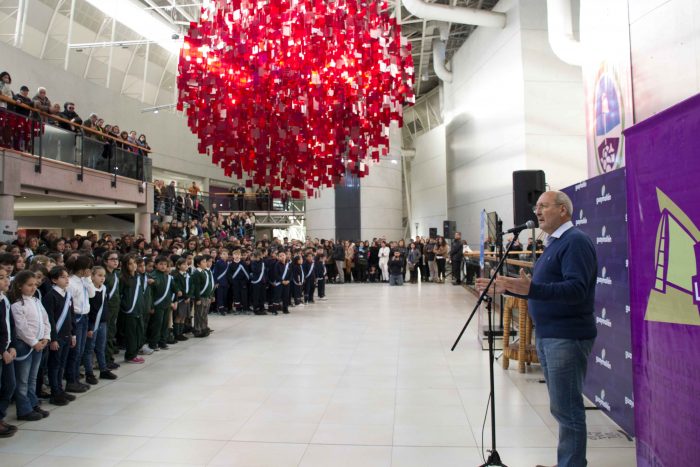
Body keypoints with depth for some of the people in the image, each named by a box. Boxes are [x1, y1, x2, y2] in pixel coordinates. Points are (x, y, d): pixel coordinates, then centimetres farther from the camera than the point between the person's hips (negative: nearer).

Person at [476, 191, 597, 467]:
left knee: (567, 409, -3)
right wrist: (505, 288, 17)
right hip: (547, 336, 10)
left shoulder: (575, 242, -13)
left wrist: (530, 289, -36)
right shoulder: (554, 243, 17)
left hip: (567, 337, -10)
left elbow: (576, 289, -26)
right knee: (561, 408, 18)